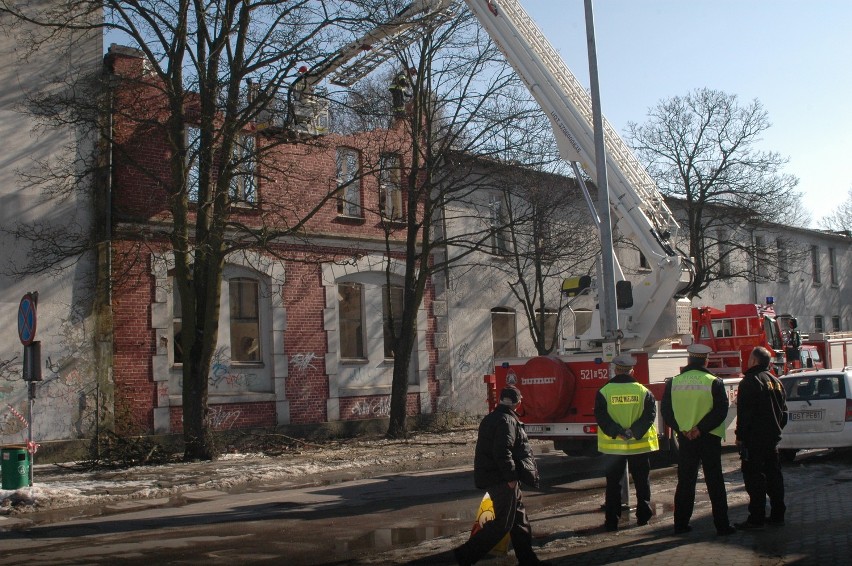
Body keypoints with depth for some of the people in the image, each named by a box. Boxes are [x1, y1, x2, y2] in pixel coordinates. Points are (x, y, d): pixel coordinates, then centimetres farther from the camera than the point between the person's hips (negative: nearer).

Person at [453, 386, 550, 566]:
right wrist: (511, 476, -21)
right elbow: (503, 451, -26)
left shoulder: (492, 418, 15)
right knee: (502, 523, -6)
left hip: (492, 475, 10)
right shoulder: (507, 421, -17)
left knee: (519, 518, 16)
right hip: (502, 479, -10)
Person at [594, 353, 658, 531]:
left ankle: (612, 520, 6)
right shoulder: (643, 391, -3)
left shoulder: (604, 392, -6)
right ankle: (643, 515, 19)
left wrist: (617, 432, -15)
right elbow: (650, 414, -11)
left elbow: (601, 417, -13)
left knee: (613, 483, 7)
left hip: (613, 445, 0)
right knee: (641, 481, 15)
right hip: (640, 445, 1)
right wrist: (634, 432, -16)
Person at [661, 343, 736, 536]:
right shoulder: (714, 382, -7)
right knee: (715, 482, 4)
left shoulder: (673, 382, 2)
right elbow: (721, 410, -14)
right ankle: (722, 525, 7)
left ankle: (681, 523, 13)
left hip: (684, 439, 3)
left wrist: (682, 429, -6)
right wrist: (701, 428, -15)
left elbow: (666, 411, 0)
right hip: (709, 439, -3)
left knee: (685, 482, 11)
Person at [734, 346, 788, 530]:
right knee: (773, 475, 14)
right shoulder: (776, 382, 15)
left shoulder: (750, 381, -13)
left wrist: (740, 435, -11)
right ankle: (777, 515, 19)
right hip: (772, 438, 9)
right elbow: (784, 412, 21)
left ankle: (756, 519, -7)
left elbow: (744, 412, -17)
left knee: (755, 479, -7)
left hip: (754, 439, -9)